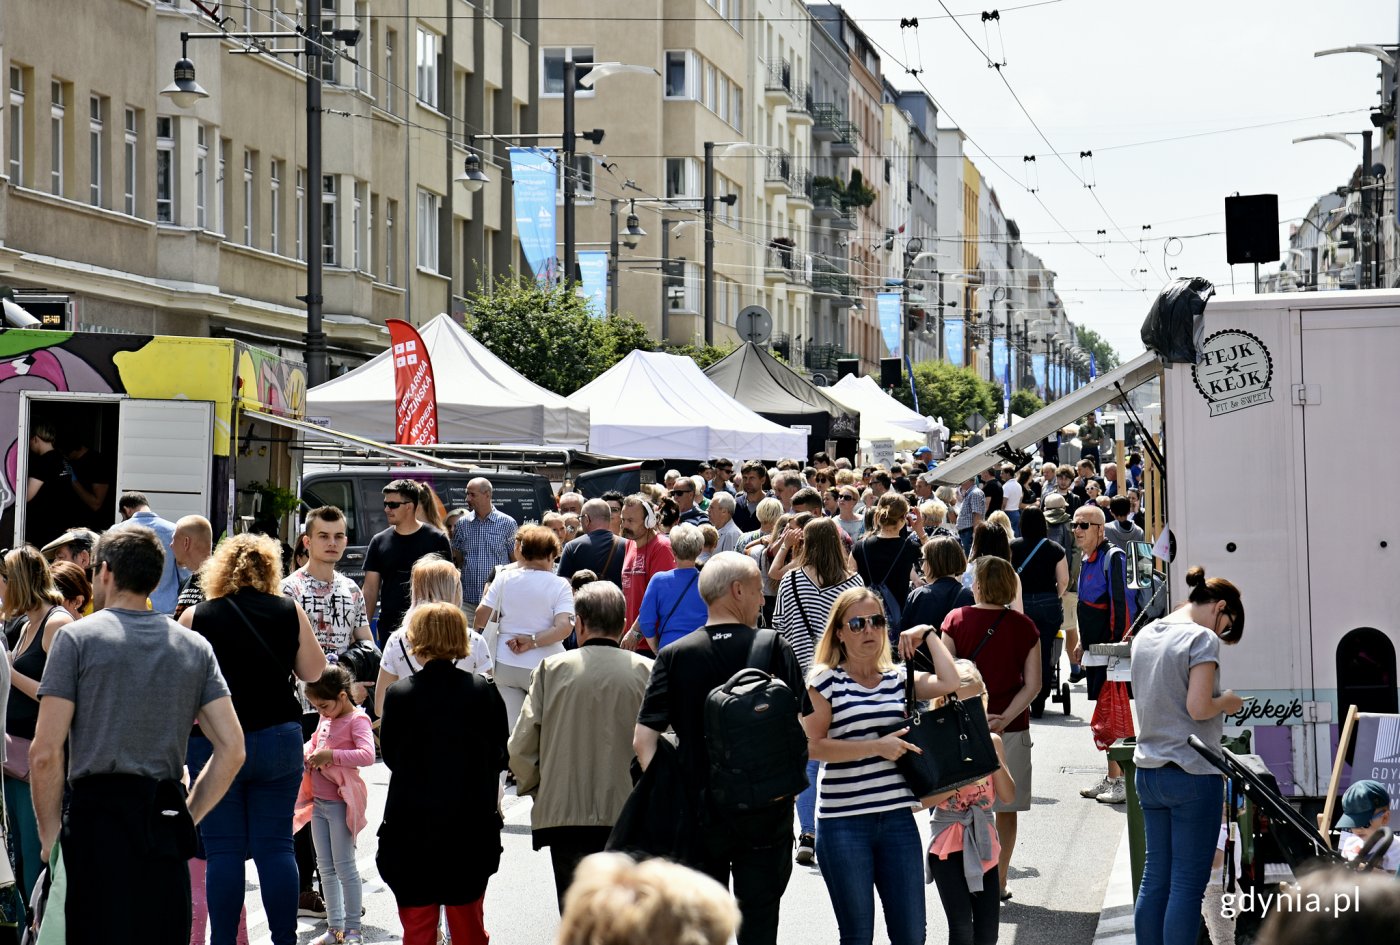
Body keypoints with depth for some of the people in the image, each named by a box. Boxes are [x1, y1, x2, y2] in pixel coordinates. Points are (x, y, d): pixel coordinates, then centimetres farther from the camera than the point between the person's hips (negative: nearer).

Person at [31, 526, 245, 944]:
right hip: (166, 828, 4)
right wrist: (185, 818, 12)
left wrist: (50, 835, 2)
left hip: (96, 816, -4)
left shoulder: (78, 636, 1)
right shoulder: (195, 647, 13)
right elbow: (231, 750, 7)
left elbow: (45, 754, -6)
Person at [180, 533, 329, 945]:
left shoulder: (195, 617, -3)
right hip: (278, 738, 2)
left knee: (223, 850, 3)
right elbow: (313, 671, 7)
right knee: (276, 845, 6)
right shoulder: (290, 612, 1)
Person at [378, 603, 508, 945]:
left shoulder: (399, 694, -11)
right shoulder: (483, 692, -7)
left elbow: (390, 756, 0)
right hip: (471, 825, 2)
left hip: (412, 828, -2)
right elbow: (499, 756, 0)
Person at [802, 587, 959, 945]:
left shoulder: (897, 679, 12)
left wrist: (928, 634, 3)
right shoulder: (825, 681, -2)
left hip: (897, 817, 4)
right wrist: (876, 746, -15)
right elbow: (812, 745, -11)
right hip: (843, 820, -4)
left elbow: (949, 682, -4)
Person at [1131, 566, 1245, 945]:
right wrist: (1227, 702, -1)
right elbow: (1198, 708, -20)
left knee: (1155, 878, 12)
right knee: (1188, 884, -3)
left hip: (1149, 772, 7)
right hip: (1193, 773, -7)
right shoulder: (1203, 639, -12)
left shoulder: (1145, 634, 12)